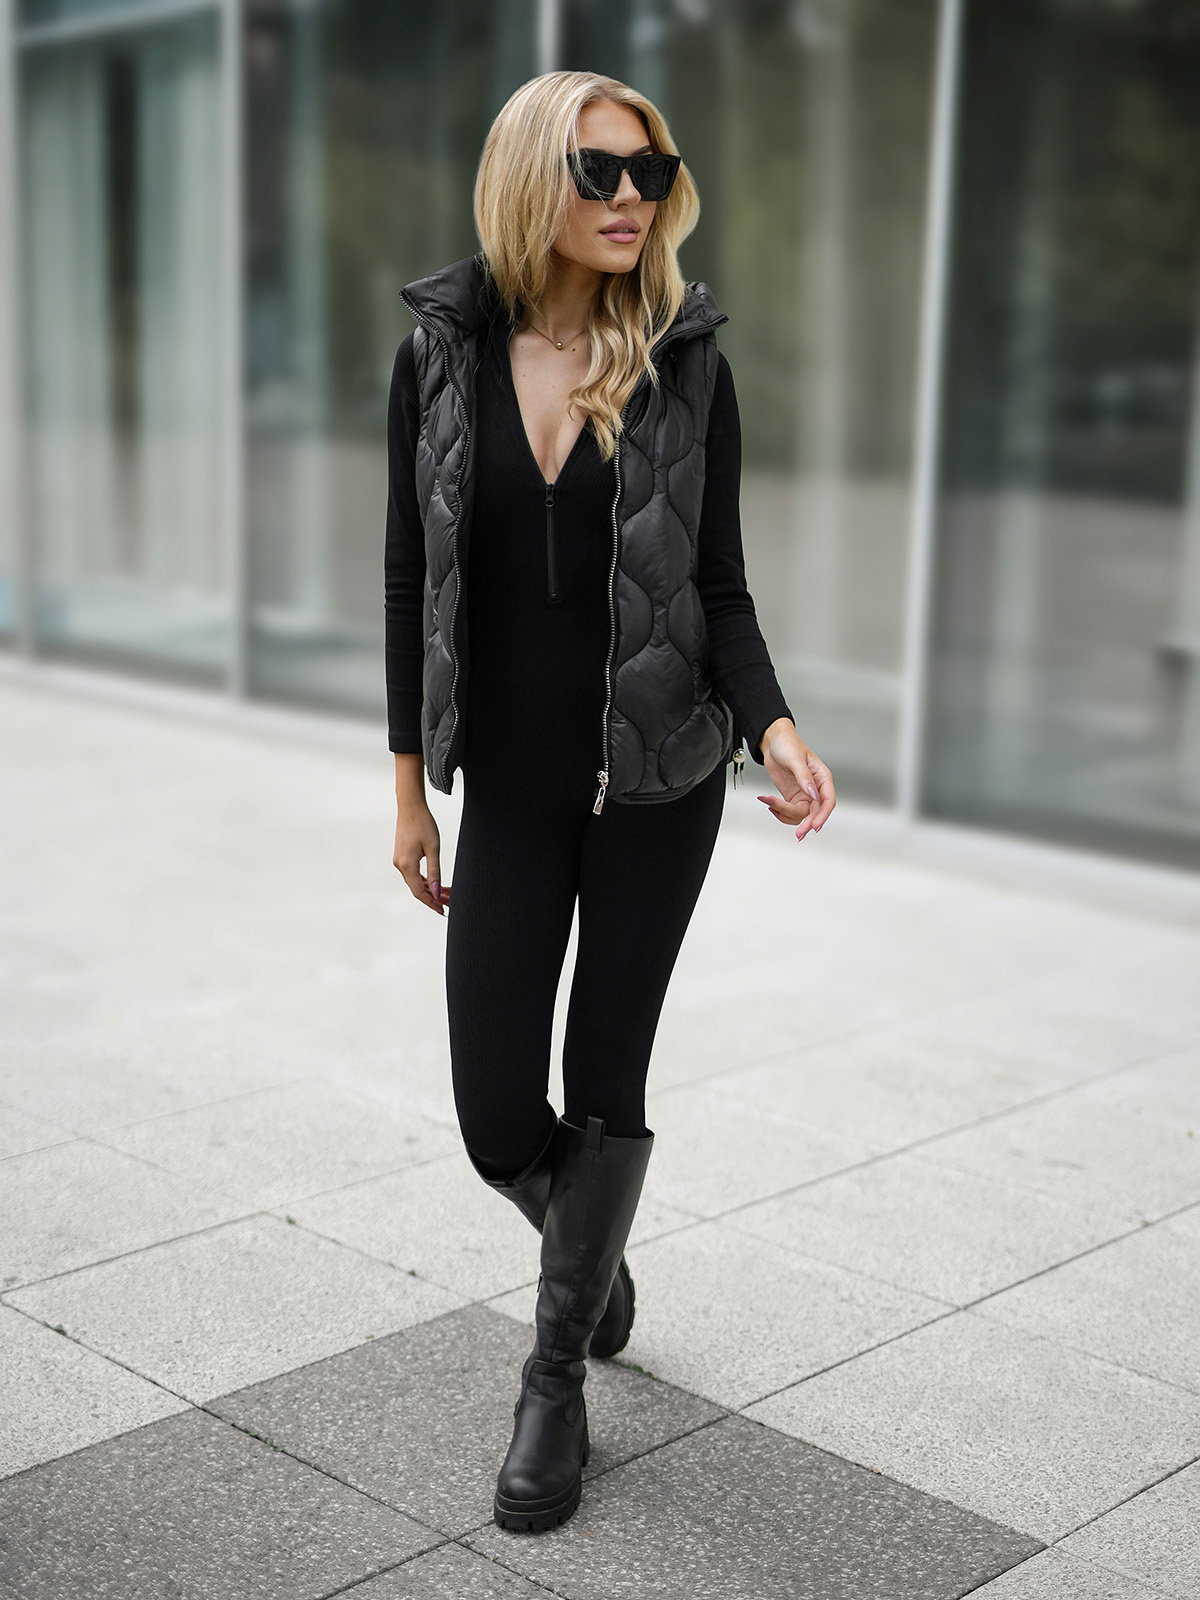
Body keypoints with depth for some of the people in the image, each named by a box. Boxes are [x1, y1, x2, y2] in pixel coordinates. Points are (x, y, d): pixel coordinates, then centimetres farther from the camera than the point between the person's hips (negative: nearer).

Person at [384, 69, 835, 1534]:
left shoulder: (684, 363, -4)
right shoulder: (442, 355, -2)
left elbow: (720, 586, -2)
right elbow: (411, 578, 3)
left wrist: (773, 726, -20)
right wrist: (411, 786, 3)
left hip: (659, 779, -1)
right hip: (511, 789, 1)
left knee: (607, 1077, 5)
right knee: (496, 1114, 2)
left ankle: (557, 1377, 23)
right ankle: (591, 1250, 37)